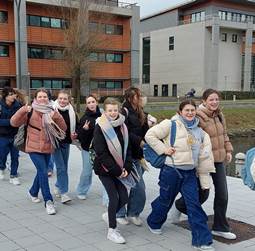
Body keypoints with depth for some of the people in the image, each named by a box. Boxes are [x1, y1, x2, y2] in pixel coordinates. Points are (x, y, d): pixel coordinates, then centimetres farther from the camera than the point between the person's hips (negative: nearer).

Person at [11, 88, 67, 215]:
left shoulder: (51, 111, 4)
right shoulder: (31, 111, -5)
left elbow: (63, 128, -1)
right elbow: (14, 122, -11)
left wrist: (56, 116, -17)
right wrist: (23, 110, -25)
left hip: (47, 147, 4)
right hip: (34, 147, -4)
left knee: (42, 172, 17)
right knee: (43, 172, -15)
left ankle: (33, 192, 43)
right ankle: (48, 201, -8)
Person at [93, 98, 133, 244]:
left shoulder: (122, 126, 5)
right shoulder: (100, 128, -12)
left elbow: (127, 149, 7)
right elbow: (101, 153, -17)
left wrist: (127, 168, -6)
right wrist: (117, 170, -17)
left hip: (119, 169, 6)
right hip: (105, 169, -5)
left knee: (124, 198, 5)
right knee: (114, 197, -8)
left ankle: (109, 215, 34)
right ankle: (112, 231, 9)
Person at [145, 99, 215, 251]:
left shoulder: (199, 130, 9)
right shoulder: (171, 125, -9)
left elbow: (203, 154, 13)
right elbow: (150, 135, -7)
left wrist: (205, 179, 11)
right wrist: (164, 149, -15)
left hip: (190, 173, 4)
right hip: (172, 170, -4)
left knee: (194, 204, -1)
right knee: (165, 200, 13)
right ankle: (154, 223, 42)